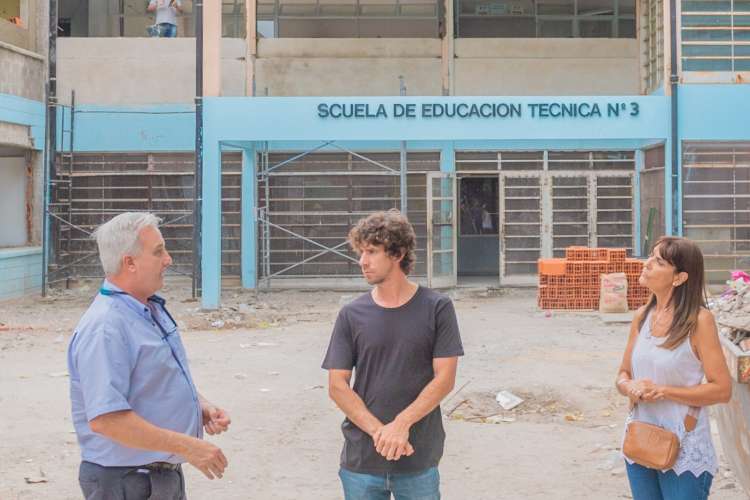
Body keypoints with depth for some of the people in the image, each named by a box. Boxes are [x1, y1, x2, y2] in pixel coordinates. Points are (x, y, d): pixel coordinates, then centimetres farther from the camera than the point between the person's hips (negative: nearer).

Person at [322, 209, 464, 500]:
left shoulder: (436, 308, -2)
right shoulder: (351, 315, 1)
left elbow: (445, 378, -6)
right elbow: (337, 387, -1)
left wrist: (402, 424, -16)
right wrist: (378, 430, -13)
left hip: (419, 461, -1)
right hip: (361, 460, 1)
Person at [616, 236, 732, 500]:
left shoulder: (699, 320, -13)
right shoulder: (642, 317, 4)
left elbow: (722, 390, -14)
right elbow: (623, 374, 12)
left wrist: (664, 391, -20)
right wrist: (630, 387, -11)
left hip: (684, 455, -5)